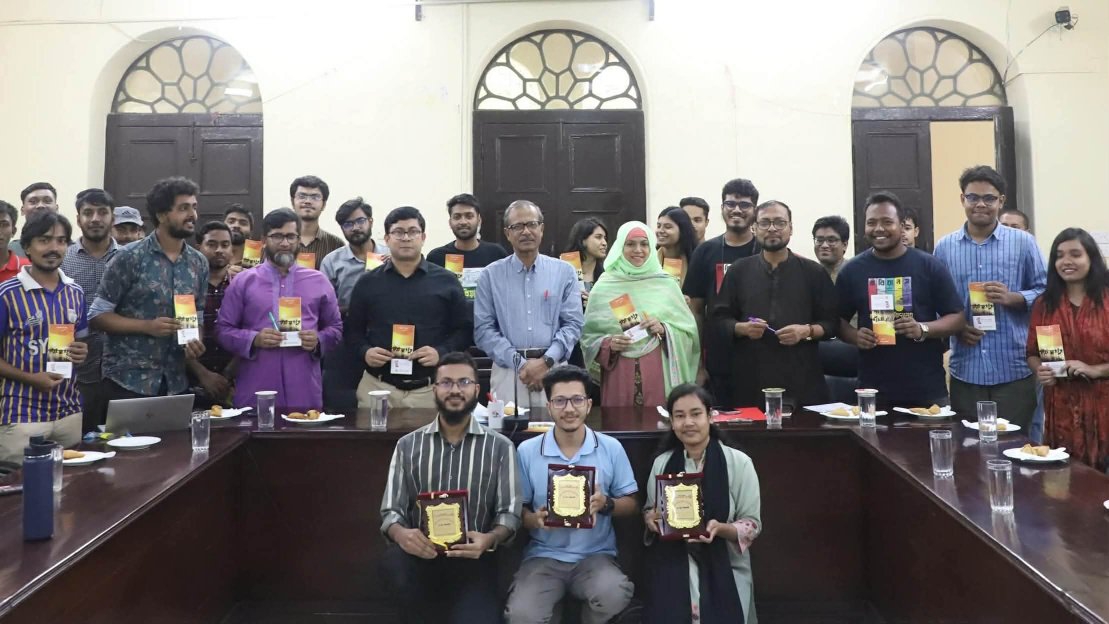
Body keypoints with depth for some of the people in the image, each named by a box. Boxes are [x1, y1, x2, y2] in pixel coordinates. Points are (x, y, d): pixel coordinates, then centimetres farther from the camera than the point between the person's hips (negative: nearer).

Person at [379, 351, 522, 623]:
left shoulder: (500, 447, 2)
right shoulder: (408, 445, 7)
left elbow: (509, 513, -1)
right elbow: (390, 511, 3)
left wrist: (489, 539, -24)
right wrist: (401, 534, -21)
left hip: (473, 559, -1)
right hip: (421, 556, 1)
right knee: (393, 562, -31)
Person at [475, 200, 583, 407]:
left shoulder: (564, 272, 8)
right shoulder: (491, 275, 6)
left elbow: (573, 323, 2)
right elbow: (483, 329, 0)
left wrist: (546, 361, -11)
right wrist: (519, 363, -10)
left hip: (553, 369, 1)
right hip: (508, 370, 0)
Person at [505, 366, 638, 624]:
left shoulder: (611, 448, 2)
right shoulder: (527, 451, 1)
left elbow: (631, 504, 8)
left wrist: (605, 503, -14)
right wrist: (535, 519, -17)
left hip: (596, 555, 1)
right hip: (544, 556, -1)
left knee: (614, 595, -31)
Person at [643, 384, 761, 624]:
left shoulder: (739, 462, -5)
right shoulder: (661, 463, 5)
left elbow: (753, 525, -3)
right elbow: (649, 510, 16)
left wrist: (720, 528, -22)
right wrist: (651, 519, -7)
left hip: (724, 567, -1)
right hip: (671, 565, 2)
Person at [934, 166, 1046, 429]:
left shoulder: (1023, 242, 3)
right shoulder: (944, 247, 6)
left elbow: (1045, 292, 4)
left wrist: (1012, 298, -15)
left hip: (1014, 369, -1)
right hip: (965, 370, 1)